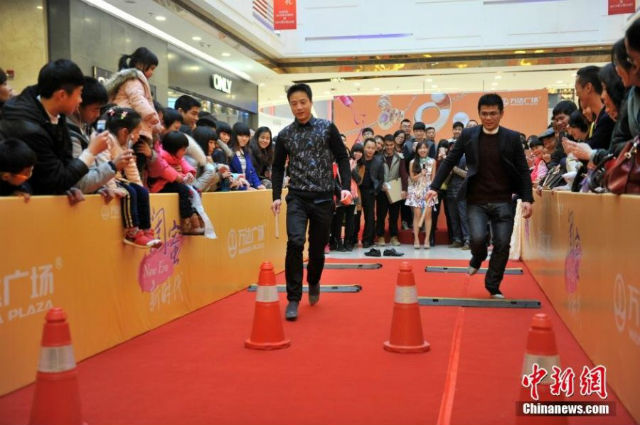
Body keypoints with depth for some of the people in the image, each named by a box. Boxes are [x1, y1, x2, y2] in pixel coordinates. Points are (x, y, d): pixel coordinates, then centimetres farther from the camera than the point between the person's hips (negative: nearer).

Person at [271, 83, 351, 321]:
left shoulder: (327, 128, 0)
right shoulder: (284, 135, 5)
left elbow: (342, 158, 1)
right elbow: (278, 167, 11)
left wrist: (346, 187, -13)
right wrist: (276, 196, -1)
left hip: (323, 197, 0)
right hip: (297, 197, 0)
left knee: (318, 246, 8)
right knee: (295, 242, -19)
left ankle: (313, 283, 39)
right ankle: (293, 299, -10)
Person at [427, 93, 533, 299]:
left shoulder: (512, 138, 1)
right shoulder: (468, 135, 2)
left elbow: (523, 170, 3)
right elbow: (449, 161, 4)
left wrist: (527, 199, -6)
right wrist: (435, 187, -5)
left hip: (503, 201, 1)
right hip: (476, 201, 0)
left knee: (502, 244, -2)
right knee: (478, 238, -17)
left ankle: (493, 286, 19)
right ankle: (477, 259, 22)